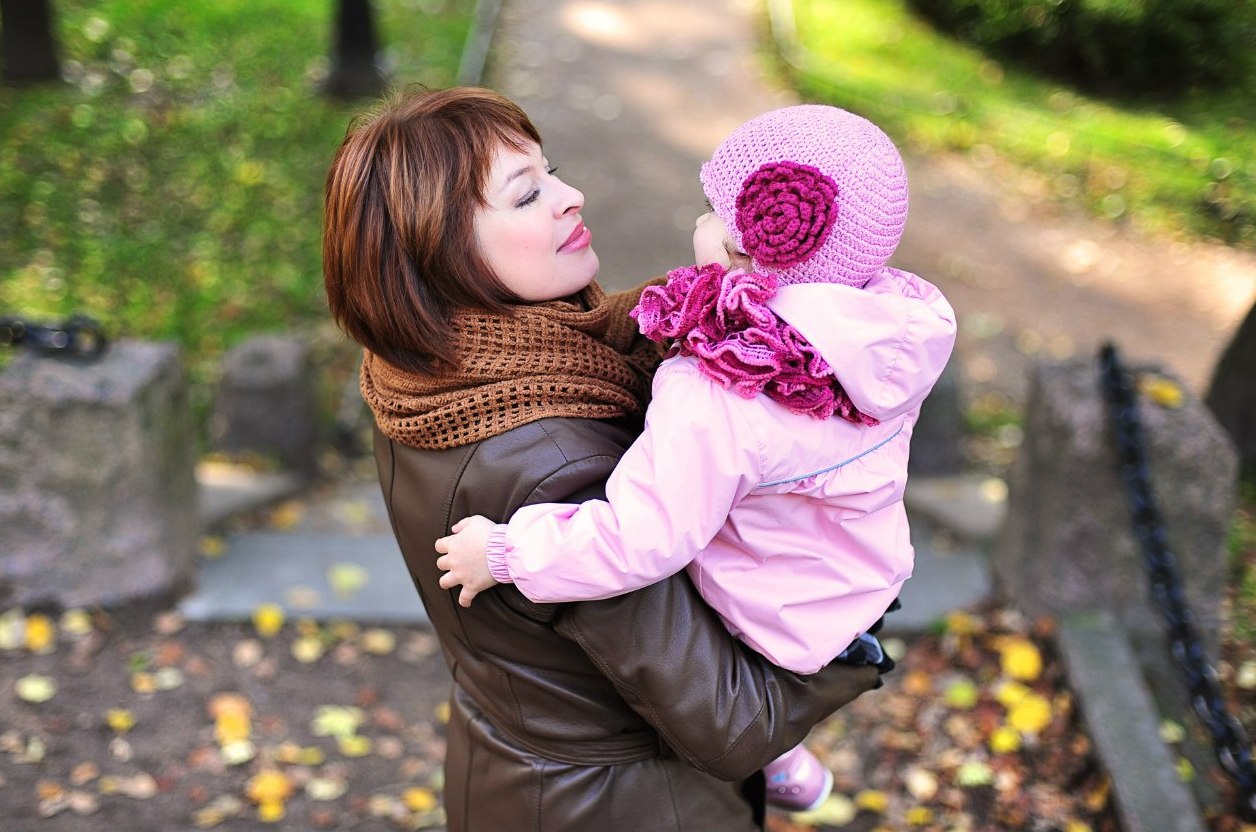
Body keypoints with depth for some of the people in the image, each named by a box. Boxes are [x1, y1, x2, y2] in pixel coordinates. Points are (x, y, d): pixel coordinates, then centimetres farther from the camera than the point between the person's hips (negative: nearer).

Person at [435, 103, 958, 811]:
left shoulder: (712, 404, -37)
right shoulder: (892, 344, -13)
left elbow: (639, 539, -35)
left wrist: (503, 553, -22)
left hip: (776, 634, -7)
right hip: (868, 584, 7)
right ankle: (779, 755, 47)